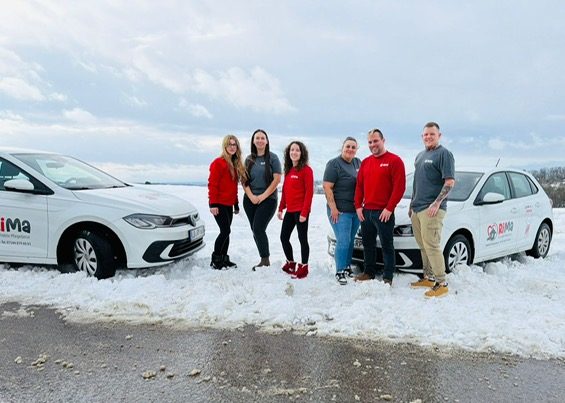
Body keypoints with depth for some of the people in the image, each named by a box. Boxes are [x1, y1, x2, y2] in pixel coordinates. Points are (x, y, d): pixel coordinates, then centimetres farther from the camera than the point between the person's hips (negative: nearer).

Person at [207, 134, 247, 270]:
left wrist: (236, 203, 17)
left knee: (226, 232, 10)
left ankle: (223, 259, 18)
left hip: (229, 204, 8)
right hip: (219, 204, -7)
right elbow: (212, 184, -14)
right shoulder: (218, 162, -10)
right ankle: (215, 260, 1)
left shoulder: (236, 164, 14)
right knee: (225, 231, -10)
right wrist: (213, 203, -19)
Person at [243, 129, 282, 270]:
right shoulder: (249, 159, 10)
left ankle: (265, 260, -2)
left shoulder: (272, 157, -2)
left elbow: (277, 179, -8)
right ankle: (264, 259, 17)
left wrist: (263, 196, -12)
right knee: (255, 230, 6)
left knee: (258, 229, -14)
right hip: (250, 200, 5)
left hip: (268, 199, -5)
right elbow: (244, 180, 8)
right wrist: (251, 196, -7)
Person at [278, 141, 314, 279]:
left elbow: (309, 192, -14)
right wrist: (281, 208, 13)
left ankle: (303, 267, 12)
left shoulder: (306, 170, -9)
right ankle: (290, 263, 28)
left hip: (300, 211, -8)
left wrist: (304, 212, -18)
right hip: (289, 210, 8)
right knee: (284, 237, 12)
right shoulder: (288, 170, 14)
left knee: (302, 239, 1)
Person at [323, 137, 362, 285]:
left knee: (351, 241, 13)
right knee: (343, 241, -9)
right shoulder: (334, 164, -8)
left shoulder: (358, 163, 12)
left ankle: (347, 267, 25)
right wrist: (333, 208, -18)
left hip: (356, 210, 6)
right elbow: (327, 187, -13)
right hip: (340, 211, -6)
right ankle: (340, 272, 0)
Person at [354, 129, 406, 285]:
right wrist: (358, 206, 4)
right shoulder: (365, 162, 14)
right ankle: (369, 272, 27)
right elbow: (359, 186, 14)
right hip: (366, 211, 6)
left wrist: (389, 208, -16)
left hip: (383, 212, -6)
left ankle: (388, 277, 10)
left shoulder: (394, 160, -6)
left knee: (387, 245, 2)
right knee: (368, 244, 14)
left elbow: (399, 187, -12)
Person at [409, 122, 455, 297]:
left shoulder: (444, 154, -6)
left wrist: (436, 203, -20)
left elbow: (450, 182, -13)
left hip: (431, 209, -8)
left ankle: (441, 283, -4)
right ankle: (428, 277, 24)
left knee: (431, 245, -10)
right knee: (423, 245, 13)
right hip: (417, 208, 8)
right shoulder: (420, 156, 20)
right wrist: (412, 205, 22)